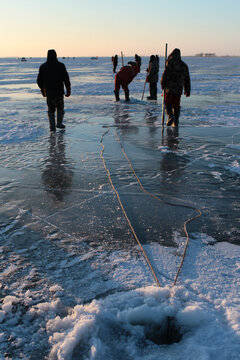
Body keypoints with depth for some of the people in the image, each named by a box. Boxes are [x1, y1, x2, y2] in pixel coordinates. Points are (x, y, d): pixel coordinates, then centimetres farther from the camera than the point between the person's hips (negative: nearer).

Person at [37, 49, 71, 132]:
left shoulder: (43, 67, 2)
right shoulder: (61, 66, -5)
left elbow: (39, 80, 8)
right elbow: (66, 79, -6)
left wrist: (42, 90, 21)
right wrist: (68, 90, 1)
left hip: (49, 93, 2)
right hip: (59, 92, -1)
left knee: (51, 110, 10)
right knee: (60, 108, 16)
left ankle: (52, 126, 7)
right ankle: (59, 123, 13)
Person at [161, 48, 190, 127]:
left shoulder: (171, 62, -5)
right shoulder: (184, 65, 13)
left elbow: (166, 74, -13)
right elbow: (187, 79, 16)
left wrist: (163, 84, -3)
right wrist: (187, 90, 20)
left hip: (169, 88, -5)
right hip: (179, 89, 5)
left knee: (167, 103, 4)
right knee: (176, 105, 11)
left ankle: (170, 116, -19)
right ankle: (175, 122, 10)